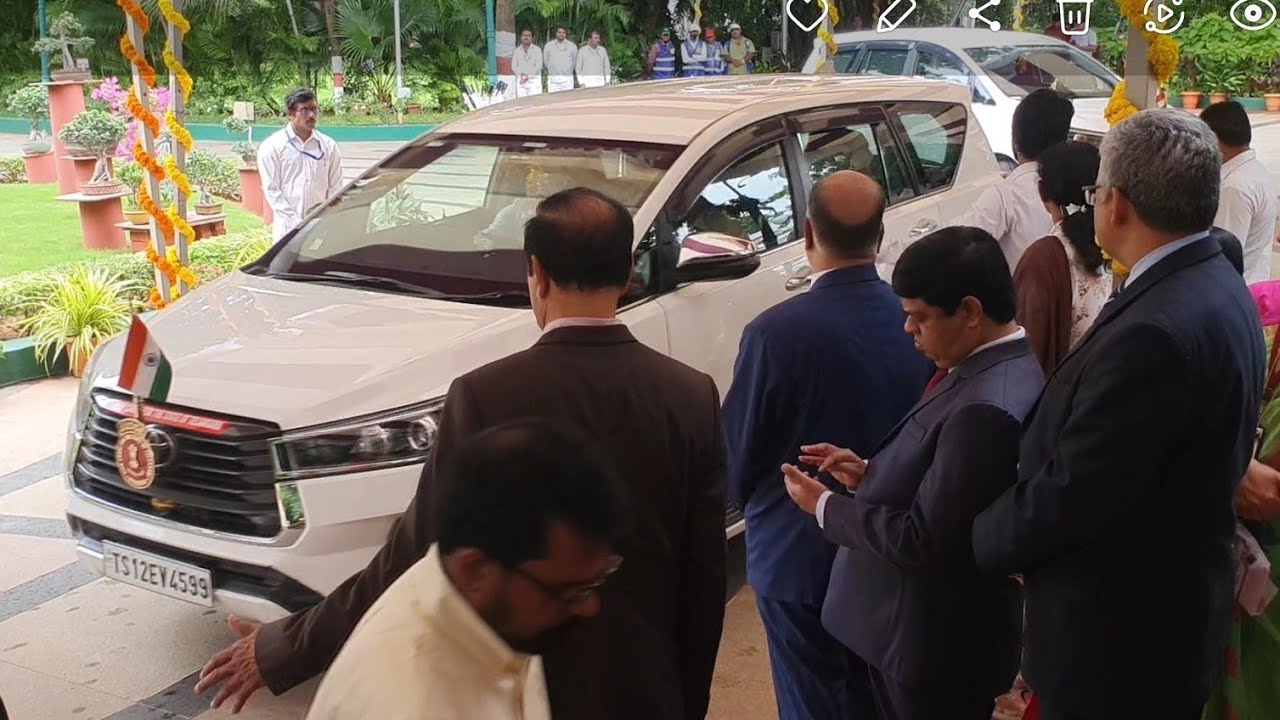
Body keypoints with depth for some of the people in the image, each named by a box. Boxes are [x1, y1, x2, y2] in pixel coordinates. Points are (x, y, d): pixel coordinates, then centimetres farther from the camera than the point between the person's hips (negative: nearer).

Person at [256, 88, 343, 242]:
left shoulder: (328, 146, 9)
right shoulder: (272, 146, 1)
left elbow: (335, 187, 8)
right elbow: (271, 189, -3)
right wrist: (296, 222, -11)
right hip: (288, 228, -2)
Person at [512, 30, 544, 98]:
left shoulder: (537, 50, 7)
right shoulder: (517, 51, 16)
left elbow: (539, 65, -1)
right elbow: (514, 66, 10)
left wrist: (528, 76, -10)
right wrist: (521, 75, -8)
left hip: (534, 81, -2)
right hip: (520, 81, 2)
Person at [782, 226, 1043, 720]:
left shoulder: (987, 408, -31)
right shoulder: (1000, 366, 1)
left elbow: (920, 538, -28)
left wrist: (826, 505, -16)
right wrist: (870, 474, -1)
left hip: (938, 644, -9)